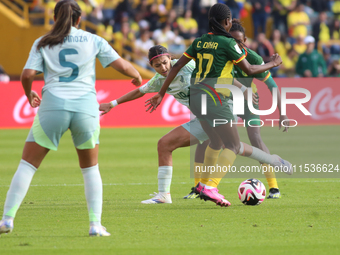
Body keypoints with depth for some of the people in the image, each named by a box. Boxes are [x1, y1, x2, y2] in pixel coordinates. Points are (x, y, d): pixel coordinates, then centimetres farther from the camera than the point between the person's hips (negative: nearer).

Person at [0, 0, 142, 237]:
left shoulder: (43, 43, 10)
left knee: (27, 165, 6)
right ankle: (96, 224, 8)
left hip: (53, 105, -1)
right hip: (86, 108, 1)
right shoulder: (93, 41, 11)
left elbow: (27, 75, 0)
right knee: (90, 168, 17)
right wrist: (137, 75, 29)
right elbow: (122, 65, 8)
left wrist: (30, 95, 20)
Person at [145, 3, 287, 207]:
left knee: (216, 142, 25)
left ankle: (204, 183, 25)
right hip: (216, 100, -7)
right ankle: (211, 187, -18)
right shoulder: (228, 43, -9)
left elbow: (177, 66, 9)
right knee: (234, 146, -2)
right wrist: (272, 64, 13)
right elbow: (249, 70, -4)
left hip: (196, 98, 7)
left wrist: (161, 94, 14)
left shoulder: (199, 42, 9)